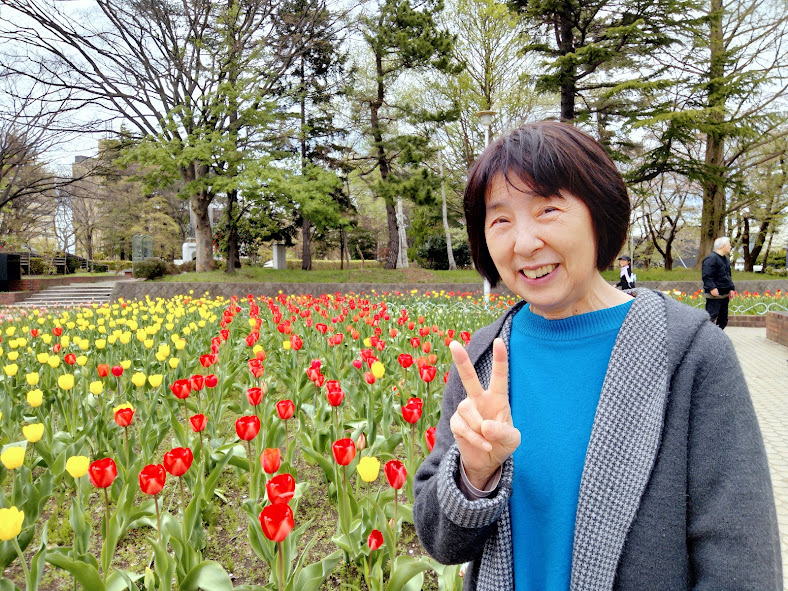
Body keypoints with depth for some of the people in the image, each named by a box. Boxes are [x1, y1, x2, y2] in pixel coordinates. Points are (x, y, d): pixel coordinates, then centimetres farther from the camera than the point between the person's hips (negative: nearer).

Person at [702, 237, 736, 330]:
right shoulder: (711, 259, -15)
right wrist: (712, 288, -30)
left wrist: (731, 288, 18)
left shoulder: (725, 259, 17)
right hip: (714, 295, -10)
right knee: (712, 318, -12)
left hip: (724, 295, 10)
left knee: (723, 319, 14)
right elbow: (706, 276, -22)